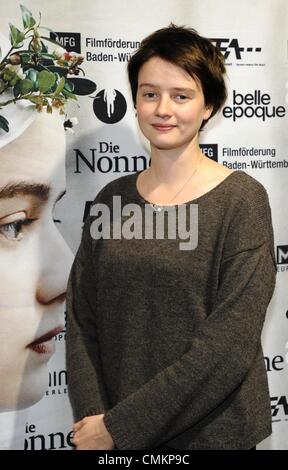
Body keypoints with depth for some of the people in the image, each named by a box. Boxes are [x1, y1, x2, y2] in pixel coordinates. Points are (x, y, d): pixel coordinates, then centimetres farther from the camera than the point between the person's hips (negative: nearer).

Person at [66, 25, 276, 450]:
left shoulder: (242, 199, -11)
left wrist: (121, 426, -17)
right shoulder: (113, 198, 2)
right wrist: (94, 415, -12)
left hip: (209, 431, -3)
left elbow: (231, 341, -17)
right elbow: (81, 318, 1)